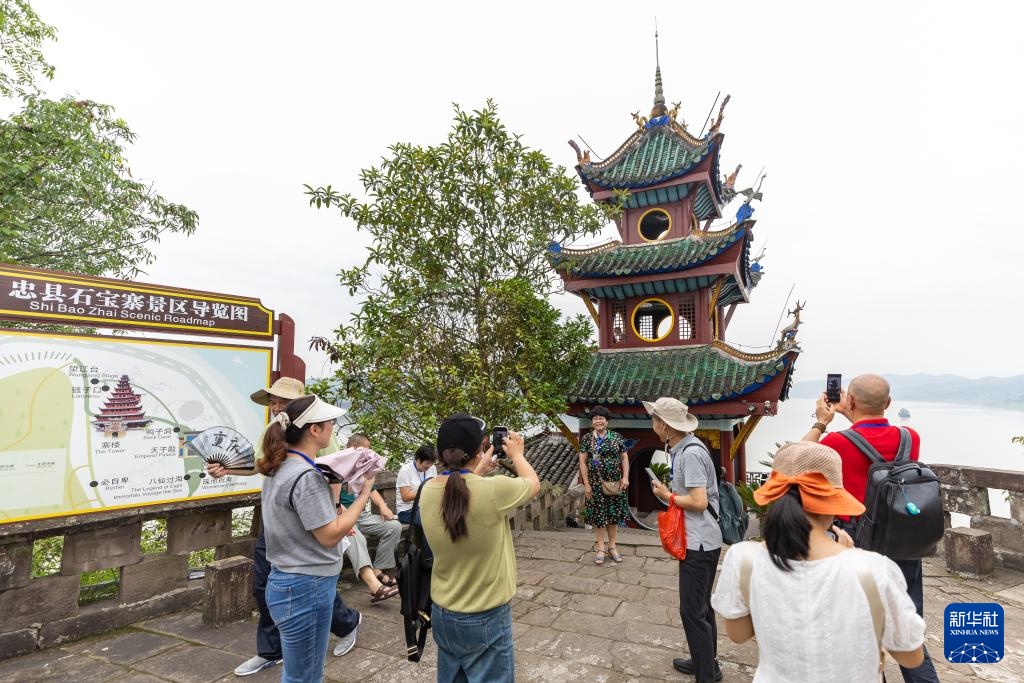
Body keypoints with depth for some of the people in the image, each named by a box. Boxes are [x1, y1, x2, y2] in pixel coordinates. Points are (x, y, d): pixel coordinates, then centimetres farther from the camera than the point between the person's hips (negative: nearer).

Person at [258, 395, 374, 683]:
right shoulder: (306, 476, -25)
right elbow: (330, 536, -19)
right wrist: (363, 496, -13)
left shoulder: (280, 468, 4)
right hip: (306, 589, -9)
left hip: (286, 582, 9)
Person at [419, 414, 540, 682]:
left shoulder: (428, 491, -11)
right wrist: (516, 455, 12)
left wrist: (477, 472, 19)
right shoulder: (493, 490, -27)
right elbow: (533, 483, -5)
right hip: (486, 619, -5)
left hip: (442, 614, 5)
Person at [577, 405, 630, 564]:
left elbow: (624, 458, 5)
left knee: (614, 514, 9)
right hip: (596, 483, -1)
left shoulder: (616, 437, 1)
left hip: (614, 482, 2)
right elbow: (582, 462, -3)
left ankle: (612, 546, 24)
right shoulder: (586, 439, -3)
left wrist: (625, 477, -6)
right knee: (598, 515, 4)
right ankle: (600, 548, 16)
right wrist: (586, 484, -8)